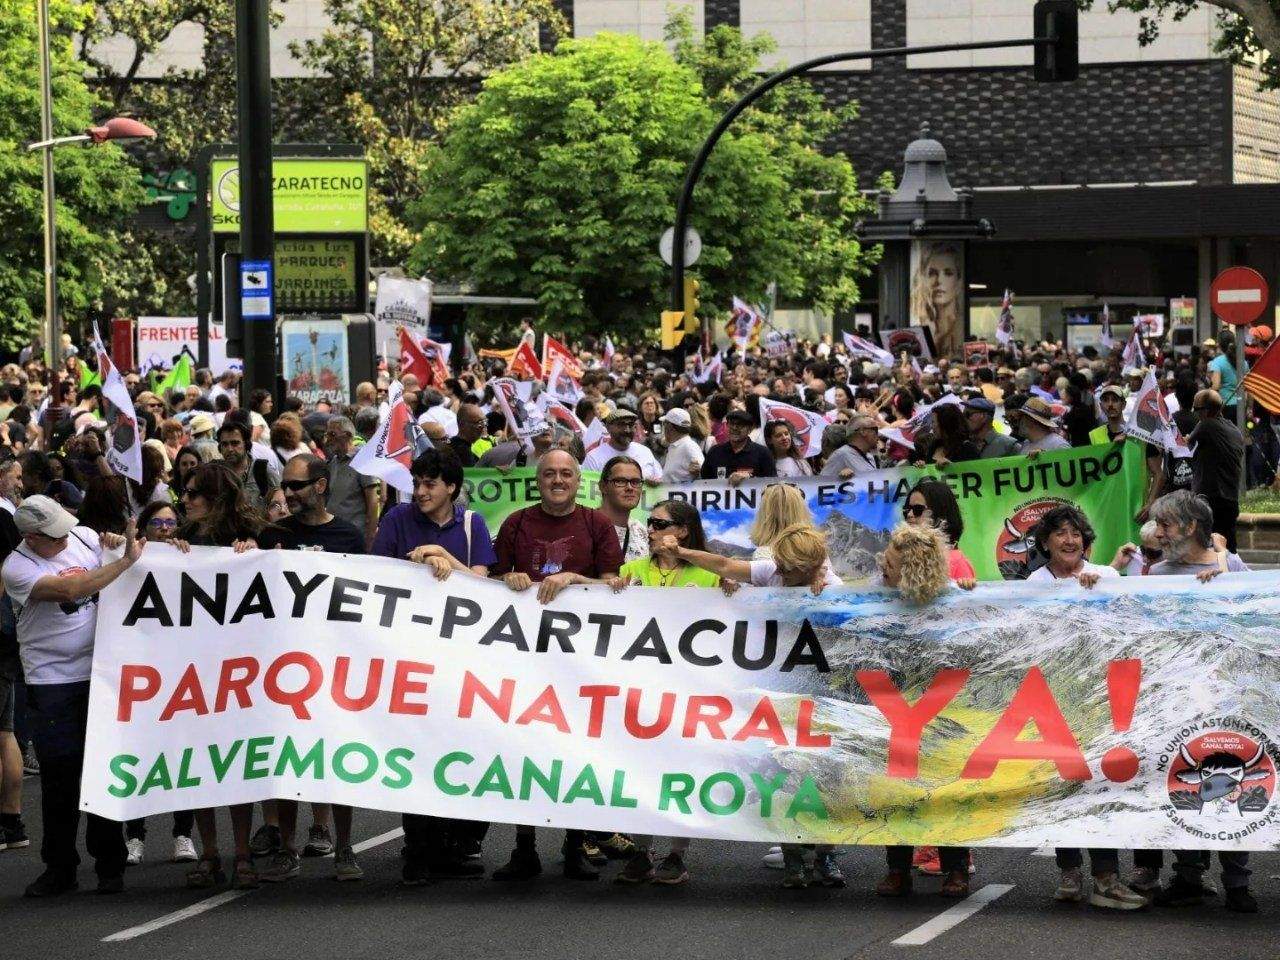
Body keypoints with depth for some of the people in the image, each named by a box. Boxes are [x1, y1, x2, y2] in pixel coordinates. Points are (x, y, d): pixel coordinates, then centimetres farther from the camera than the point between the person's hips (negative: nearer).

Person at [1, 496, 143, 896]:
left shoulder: (83, 537, 4)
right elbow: (70, 589, -25)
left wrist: (116, 546, -1)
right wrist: (125, 559, -21)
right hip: (52, 686, -3)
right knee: (59, 777, 2)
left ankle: (109, 866, 13)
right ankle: (59, 868, 13)